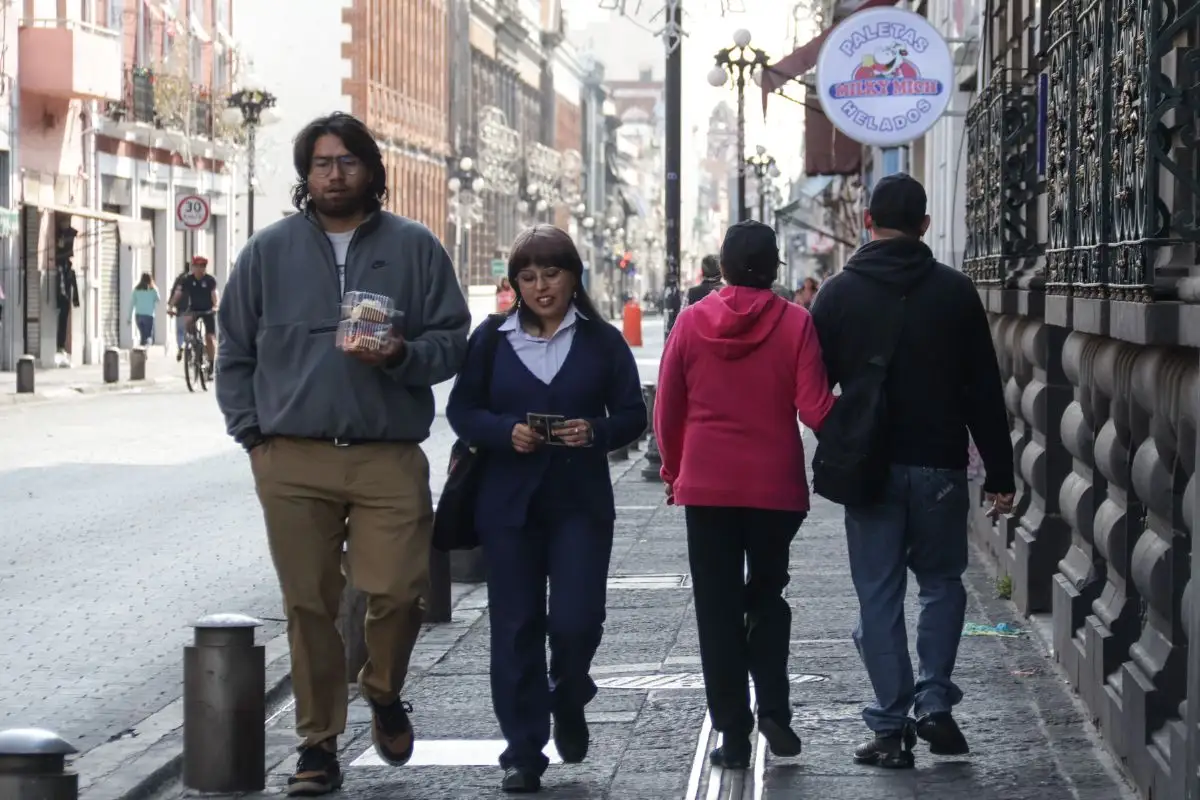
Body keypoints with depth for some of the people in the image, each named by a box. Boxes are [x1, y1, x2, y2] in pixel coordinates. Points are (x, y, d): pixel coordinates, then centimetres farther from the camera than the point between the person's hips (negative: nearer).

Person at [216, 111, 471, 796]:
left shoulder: (415, 248, 8)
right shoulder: (270, 251, 11)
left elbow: (454, 340, 9)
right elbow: (236, 352, 14)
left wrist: (403, 356, -12)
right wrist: (252, 432, 4)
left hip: (390, 459, -1)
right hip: (293, 462, 1)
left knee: (397, 591, -10)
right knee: (310, 605, 2)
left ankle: (384, 692, 21)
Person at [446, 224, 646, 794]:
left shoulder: (602, 341, 4)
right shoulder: (491, 339, 6)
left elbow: (633, 416, 4)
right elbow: (461, 410, 4)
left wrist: (595, 431, -17)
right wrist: (506, 431, -15)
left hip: (581, 503, -1)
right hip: (509, 502, 1)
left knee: (576, 621, -9)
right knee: (516, 628, 2)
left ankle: (569, 704, 24)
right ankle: (522, 751, 11)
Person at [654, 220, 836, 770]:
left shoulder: (692, 322, -2)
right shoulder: (794, 323, -7)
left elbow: (667, 411, 3)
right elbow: (815, 410, -11)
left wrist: (673, 470, 18)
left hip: (706, 486, 0)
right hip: (777, 486, 0)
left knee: (718, 609, 6)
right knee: (767, 594, 18)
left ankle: (733, 732, 5)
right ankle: (773, 706, 2)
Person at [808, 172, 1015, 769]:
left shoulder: (838, 293, 1)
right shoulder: (955, 292, 0)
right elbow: (985, 391, 1)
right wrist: (1000, 475, 5)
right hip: (940, 465, 0)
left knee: (879, 595, 5)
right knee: (942, 582, 16)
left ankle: (891, 726, 4)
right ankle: (934, 702, 3)